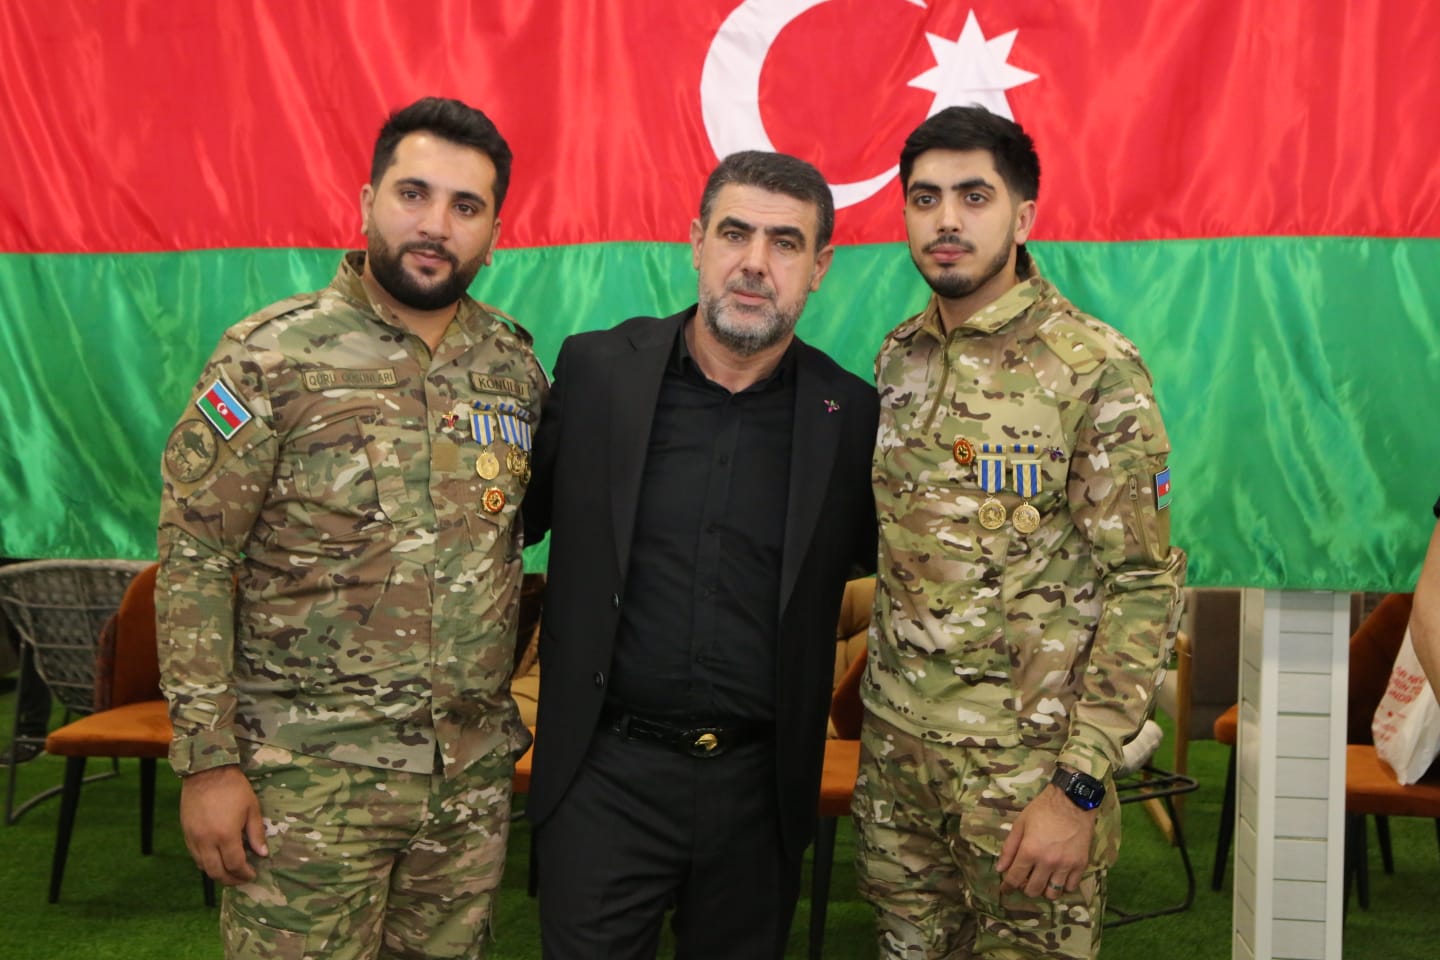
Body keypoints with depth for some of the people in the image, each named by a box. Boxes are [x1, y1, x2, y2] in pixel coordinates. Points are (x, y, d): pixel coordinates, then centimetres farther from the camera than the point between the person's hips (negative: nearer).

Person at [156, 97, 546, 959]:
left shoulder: (515, 363, 5)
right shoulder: (272, 356, -9)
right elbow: (193, 561, -9)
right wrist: (207, 760, -12)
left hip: (475, 774, 4)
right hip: (309, 777, -4)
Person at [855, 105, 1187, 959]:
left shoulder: (1096, 369, -12)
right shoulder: (898, 358, 6)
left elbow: (1145, 585, -13)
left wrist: (1080, 787, -17)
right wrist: (880, 704, 8)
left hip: (1028, 759, -5)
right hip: (896, 745, 5)